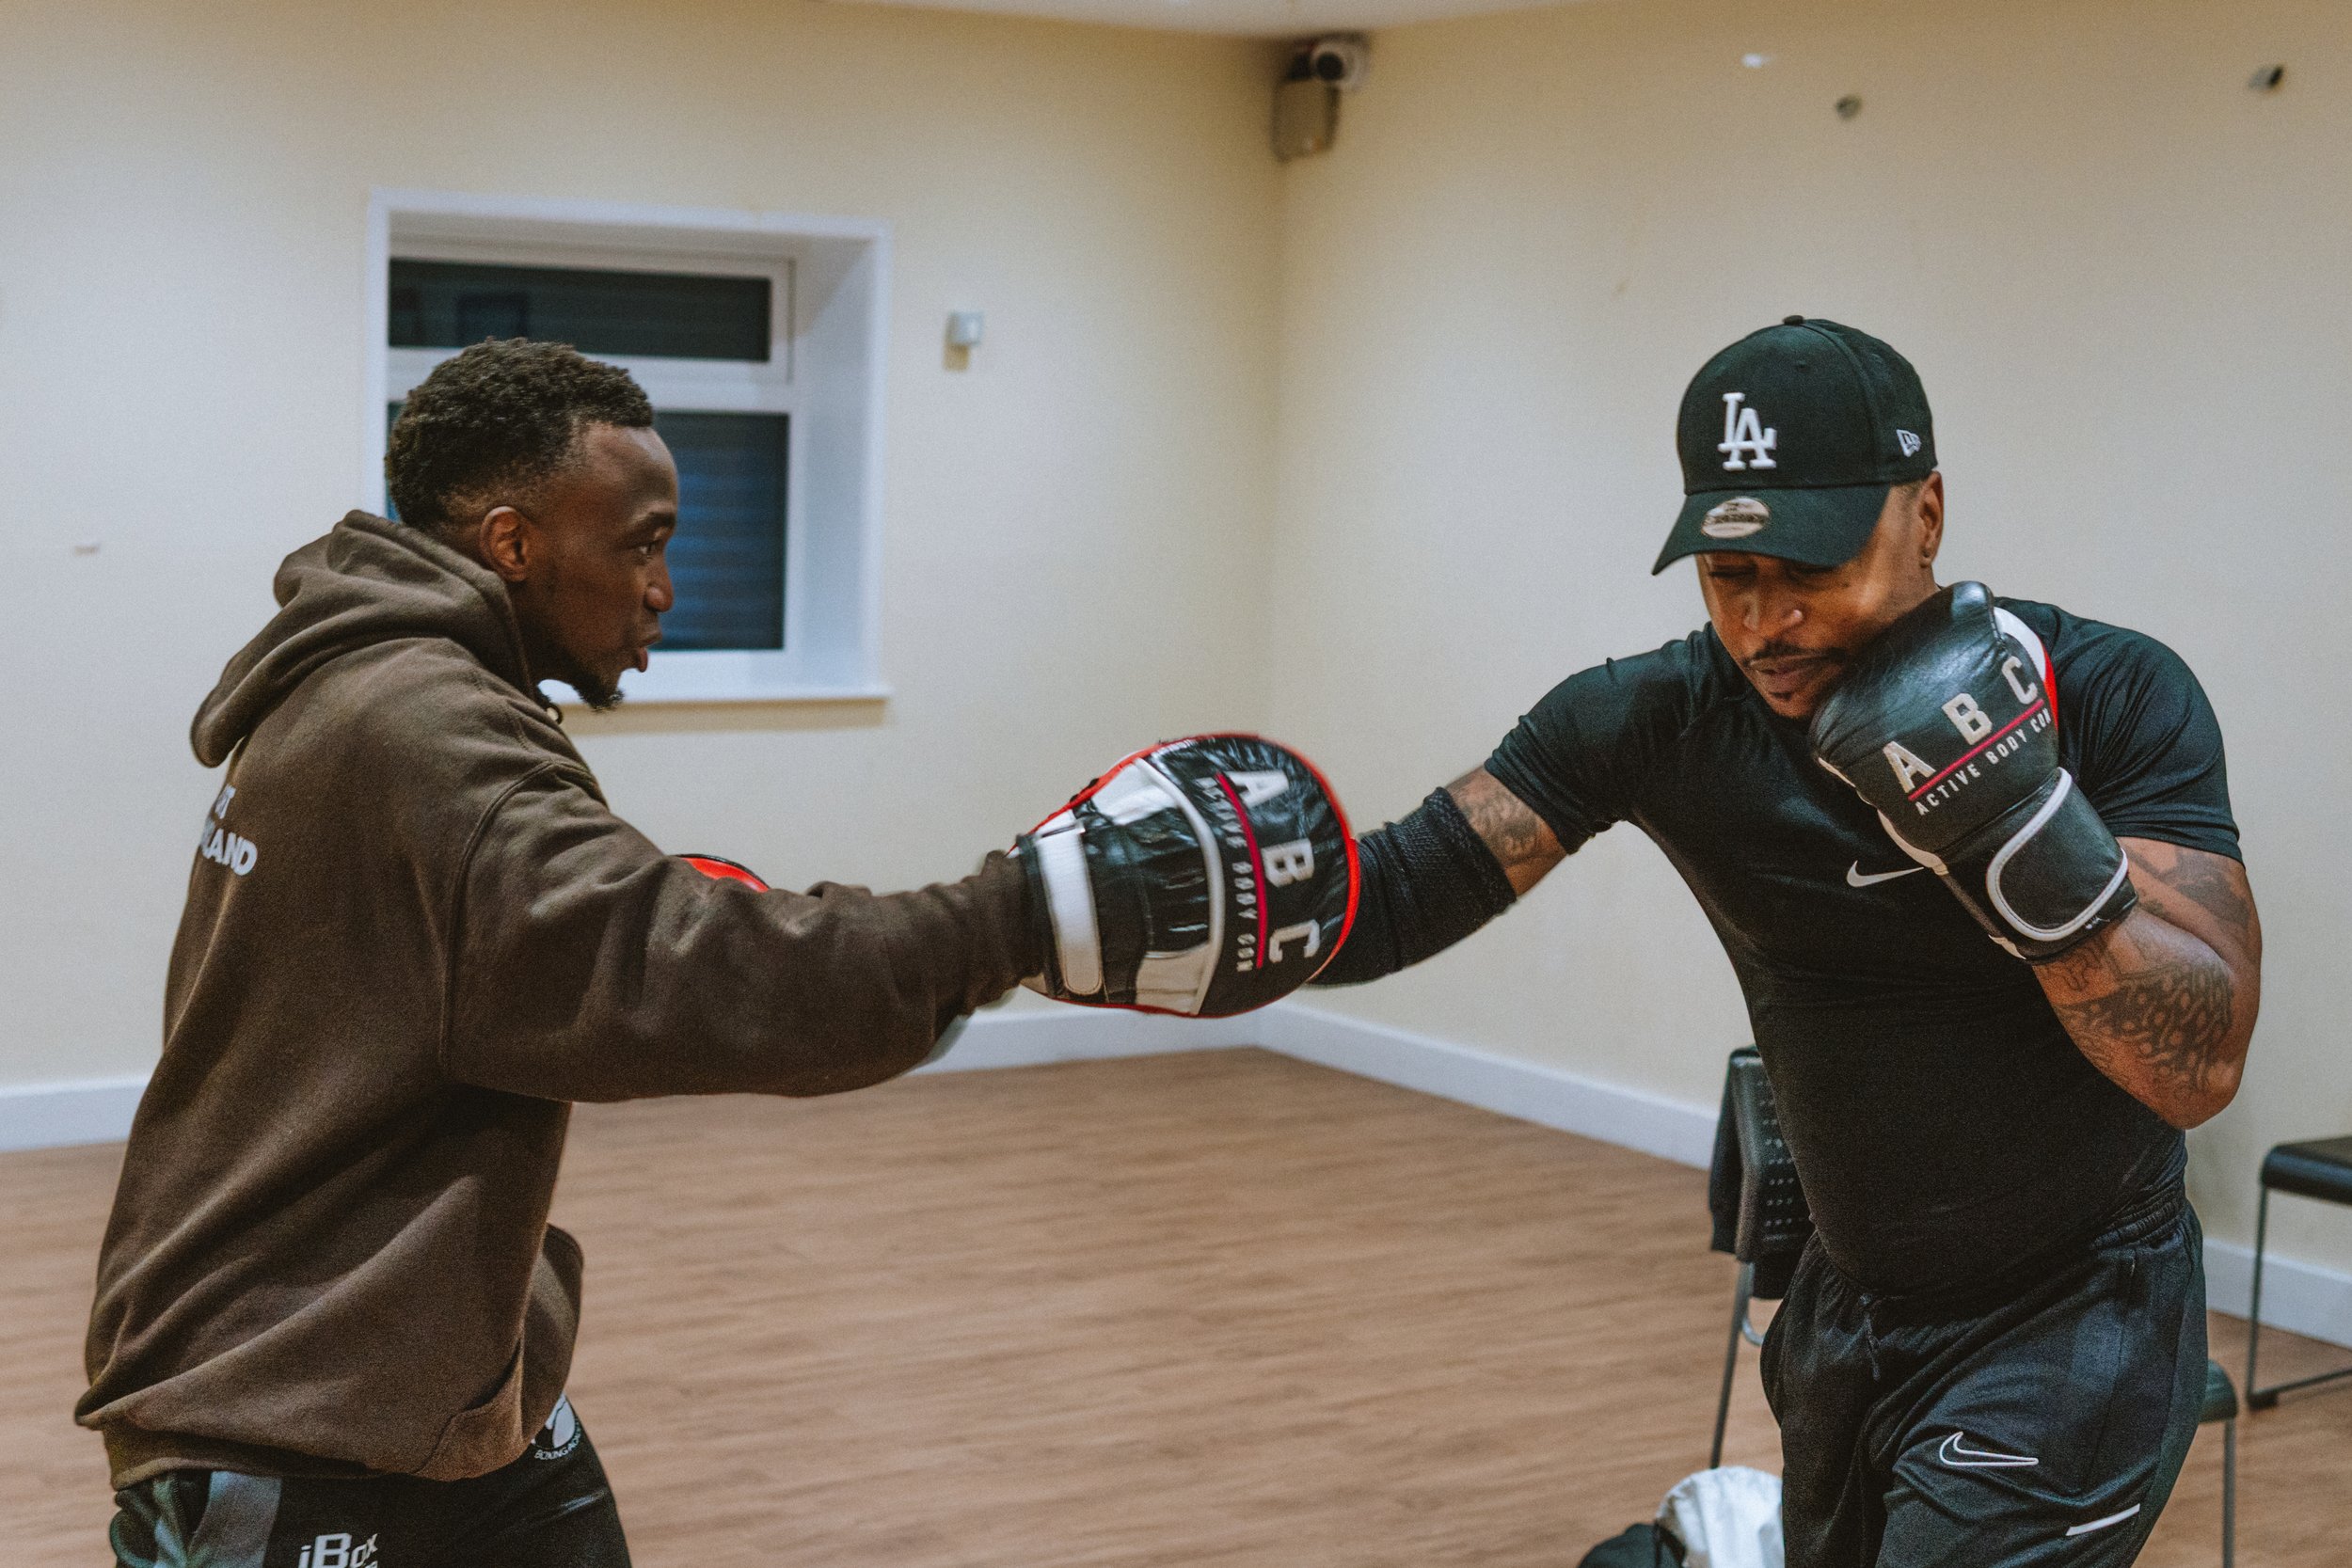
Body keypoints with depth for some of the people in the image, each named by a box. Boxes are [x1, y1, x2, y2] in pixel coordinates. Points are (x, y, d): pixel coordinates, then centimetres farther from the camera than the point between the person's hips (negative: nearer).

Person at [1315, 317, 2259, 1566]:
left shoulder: (2111, 697, -19)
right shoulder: (1662, 717, -11)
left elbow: (2201, 1068, -24)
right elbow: (1397, 893, -18)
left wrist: (2019, 822, -37)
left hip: (2070, 1327, -4)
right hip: (1849, 1311, 4)